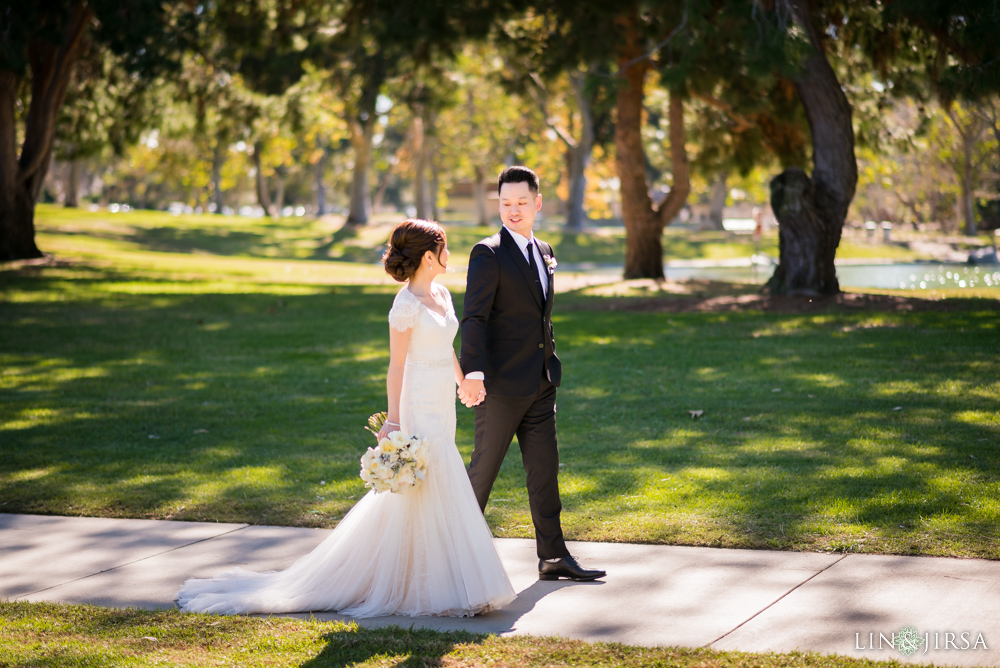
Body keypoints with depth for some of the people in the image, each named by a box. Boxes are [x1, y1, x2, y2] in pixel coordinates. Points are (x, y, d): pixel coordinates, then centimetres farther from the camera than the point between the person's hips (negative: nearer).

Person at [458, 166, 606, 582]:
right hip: (501, 384, -7)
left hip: (539, 383, 7)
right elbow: (474, 318, -18)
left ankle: (553, 557, 11)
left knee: (544, 469, 7)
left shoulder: (543, 251, 13)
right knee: (484, 469, 3)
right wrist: (472, 373, -28)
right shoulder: (488, 254, -11)